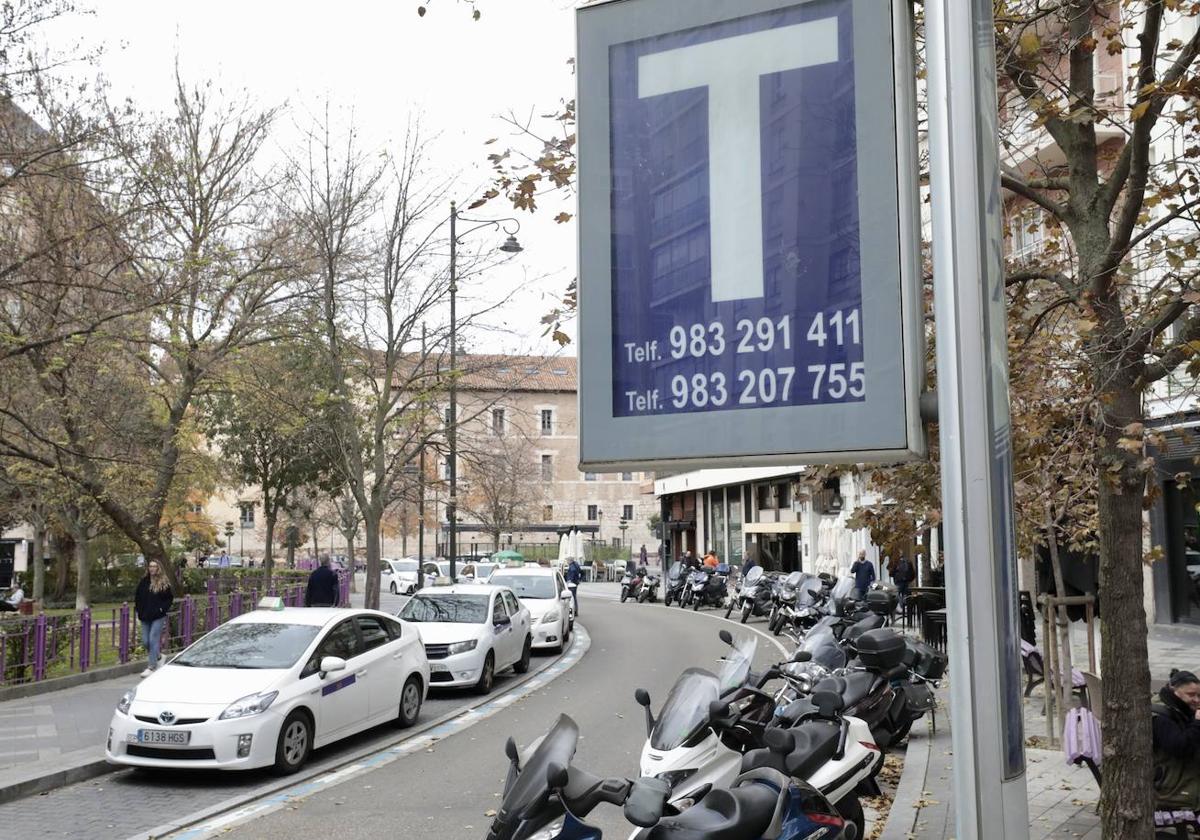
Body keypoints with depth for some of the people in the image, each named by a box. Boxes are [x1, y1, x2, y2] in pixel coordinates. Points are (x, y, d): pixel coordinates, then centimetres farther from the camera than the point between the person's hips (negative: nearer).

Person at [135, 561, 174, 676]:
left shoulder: (164, 583, -2)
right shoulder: (143, 582, 8)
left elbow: (170, 598, 3)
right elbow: (137, 597, 16)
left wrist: (163, 609, -8)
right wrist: (138, 610, 5)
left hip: (158, 616, -4)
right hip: (145, 616, 5)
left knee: (153, 640, -8)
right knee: (145, 641, 5)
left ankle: (152, 667, -3)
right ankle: (156, 657, 30)